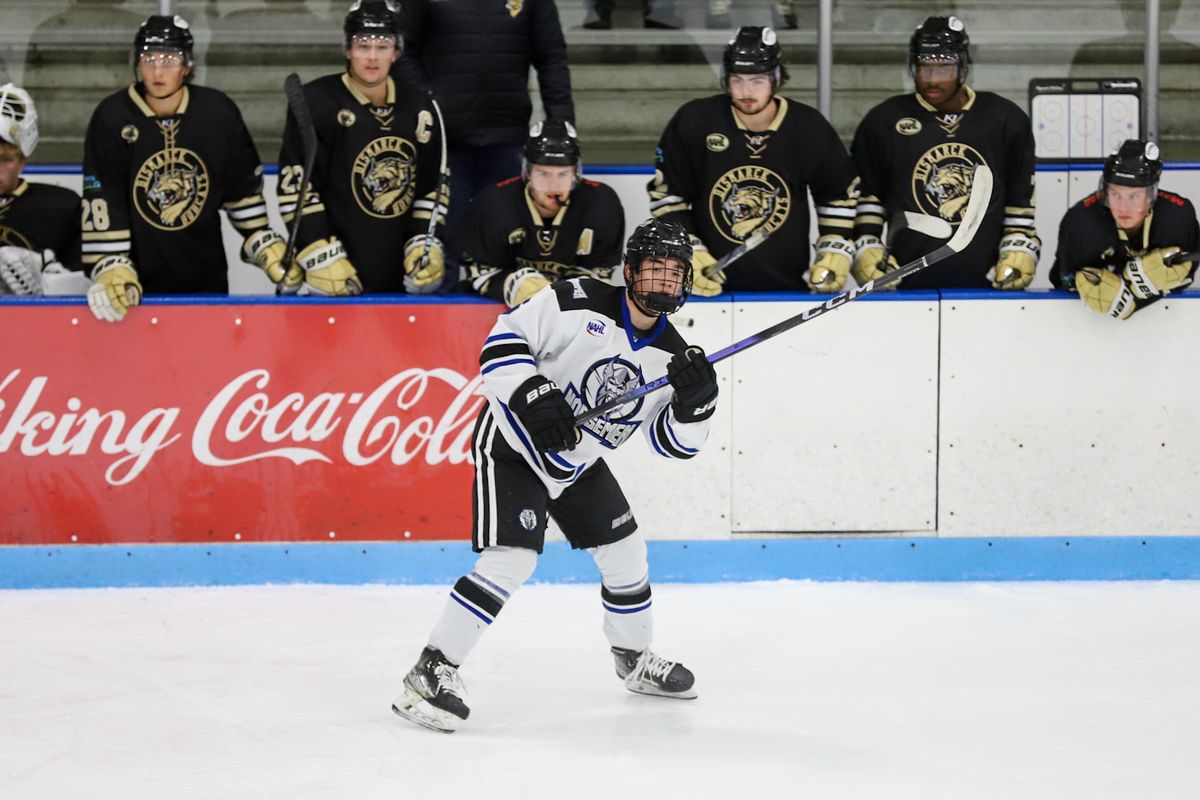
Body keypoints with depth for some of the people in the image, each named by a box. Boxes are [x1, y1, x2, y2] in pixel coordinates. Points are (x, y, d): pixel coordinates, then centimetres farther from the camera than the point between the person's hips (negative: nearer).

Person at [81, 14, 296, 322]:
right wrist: (111, 269, -22)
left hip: (207, 282, 3)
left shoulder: (219, 114, -4)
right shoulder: (112, 118, -12)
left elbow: (245, 187, 8)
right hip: (137, 282, -3)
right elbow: (101, 204, -15)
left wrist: (268, 249, 7)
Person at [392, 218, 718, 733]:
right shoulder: (579, 303, -21)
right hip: (514, 444, -7)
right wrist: (533, 396, -33)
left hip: (576, 461, 7)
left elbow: (674, 443, -2)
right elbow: (504, 339, -22)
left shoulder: (672, 355, -4)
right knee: (512, 559, -22)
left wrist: (697, 400, -21)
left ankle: (635, 659, 39)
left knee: (625, 552, 13)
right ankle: (432, 671, -19)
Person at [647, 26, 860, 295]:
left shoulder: (808, 128, -4)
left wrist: (834, 252, 1)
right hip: (710, 286, -1)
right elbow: (665, 193, 0)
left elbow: (840, 193, 10)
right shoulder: (694, 121, -8)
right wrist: (687, 253, -7)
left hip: (788, 287, 1)